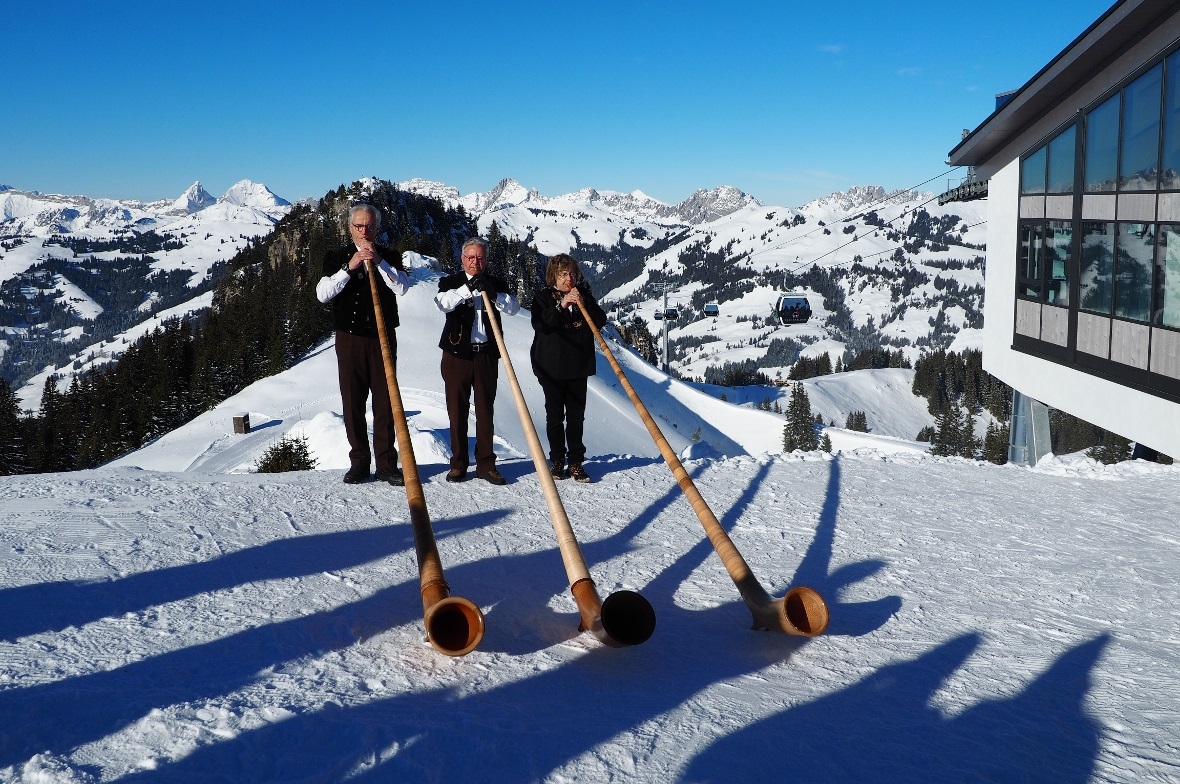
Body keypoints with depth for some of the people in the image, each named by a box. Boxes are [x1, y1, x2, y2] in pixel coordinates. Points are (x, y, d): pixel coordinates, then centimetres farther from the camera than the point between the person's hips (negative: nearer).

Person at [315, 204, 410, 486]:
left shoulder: (389, 257, 9)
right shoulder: (336, 258, 8)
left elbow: (401, 287, -8)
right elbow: (322, 293, -6)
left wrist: (378, 261, -17)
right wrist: (349, 267, -15)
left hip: (383, 338, 0)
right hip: (349, 338, 0)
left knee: (385, 402, -1)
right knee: (352, 402, 2)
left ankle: (386, 464, 3)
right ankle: (359, 462, 10)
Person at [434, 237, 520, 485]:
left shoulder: (497, 284, 11)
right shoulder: (450, 283, 7)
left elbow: (513, 307, -5)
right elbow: (444, 303, -13)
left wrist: (495, 295, -23)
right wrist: (468, 288, -25)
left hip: (486, 355, 1)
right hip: (457, 354, -1)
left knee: (486, 411, 4)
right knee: (457, 411, 3)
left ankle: (486, 464, 9)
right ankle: (458, 463, 12)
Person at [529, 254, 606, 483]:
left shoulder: (584, 294, 8)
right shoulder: (544, 296, 0)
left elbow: (600, 321, 1)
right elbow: (540, 324, -14)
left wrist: (584, 304, -14)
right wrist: (561, 305, -22)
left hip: (578, 367, 2)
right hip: (551, 367, -2)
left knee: (576, 416, 3)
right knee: (555, 415, 5)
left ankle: (576, 462, 7)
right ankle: (557, 460, 13)